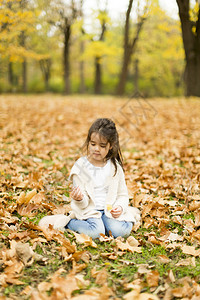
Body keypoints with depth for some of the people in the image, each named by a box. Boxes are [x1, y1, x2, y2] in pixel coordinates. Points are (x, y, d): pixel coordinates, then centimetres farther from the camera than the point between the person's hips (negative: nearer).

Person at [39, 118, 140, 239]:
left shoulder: (115, 166, 2)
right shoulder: (81, 166, -5)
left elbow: (123, 194, 9)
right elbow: (84, 203, -7)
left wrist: (120, 207, -12)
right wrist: (79, 199, -30)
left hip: (109, 209, 2)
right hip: (89, 209, -2)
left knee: (120, 231, -26)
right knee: (96, 232, -31)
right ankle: (68, 221, -5)